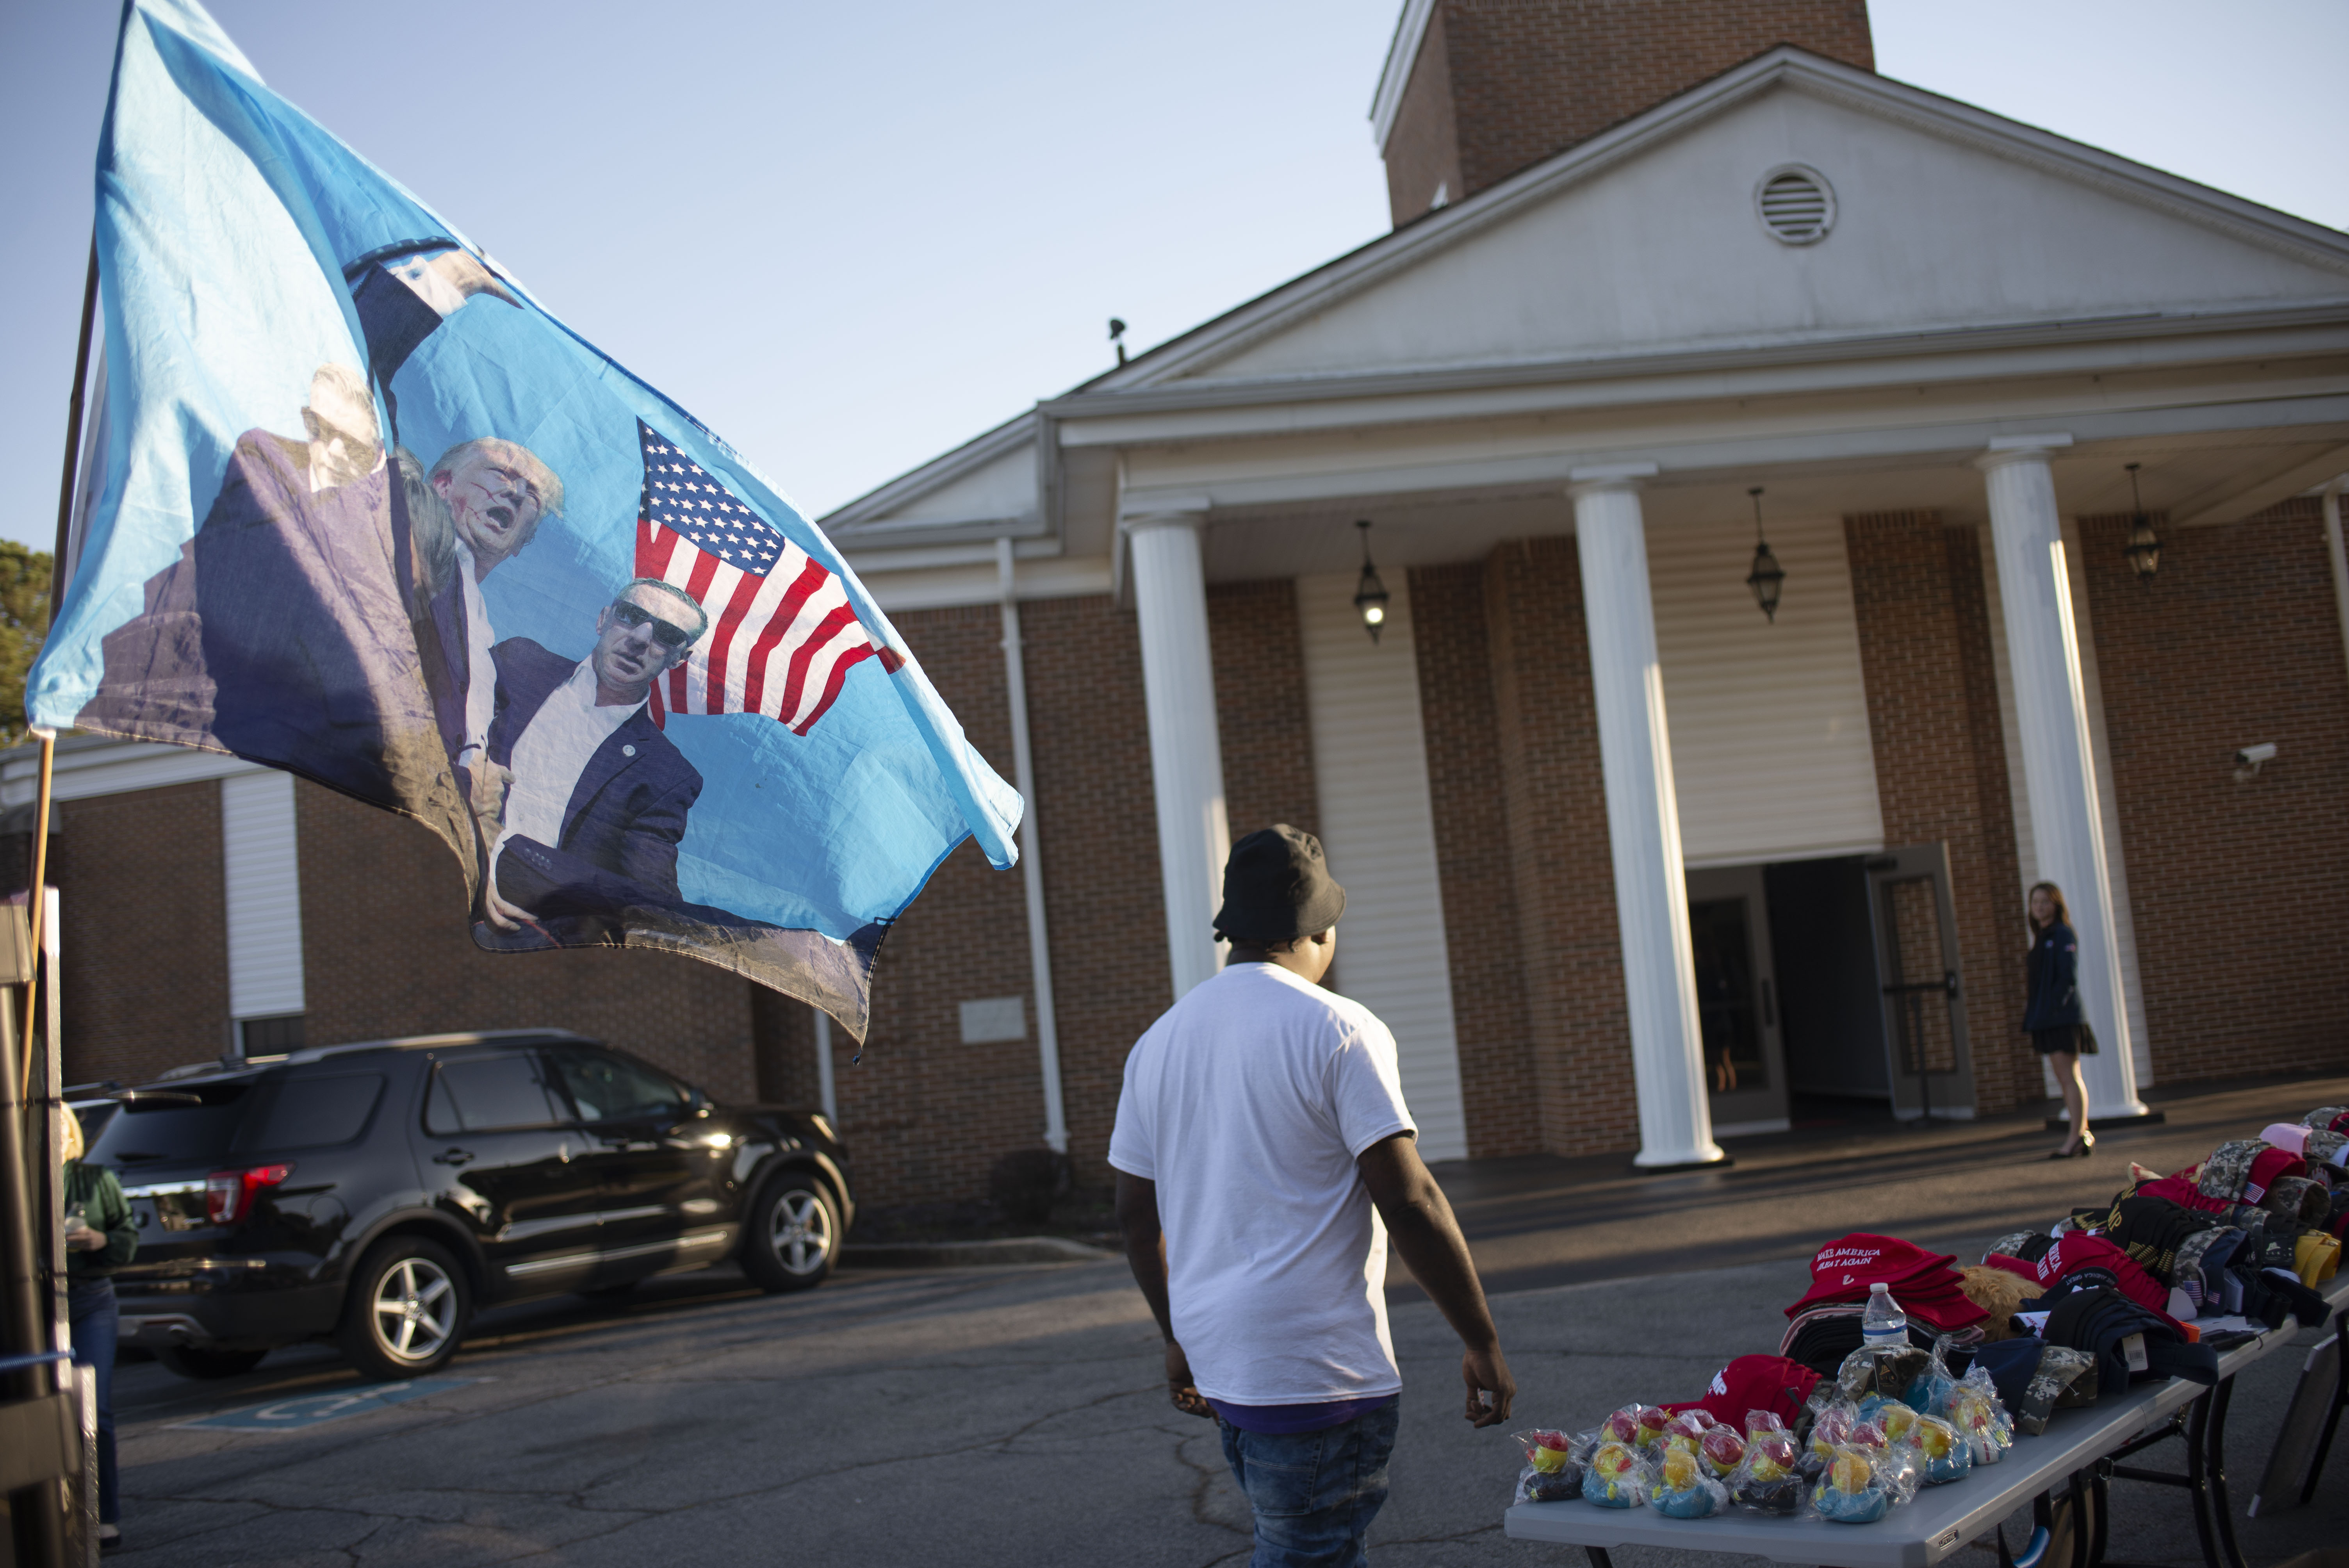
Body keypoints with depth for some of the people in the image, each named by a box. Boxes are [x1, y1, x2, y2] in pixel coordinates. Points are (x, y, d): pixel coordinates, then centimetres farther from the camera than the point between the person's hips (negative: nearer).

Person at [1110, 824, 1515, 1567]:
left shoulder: (1160, 1040, 9)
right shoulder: (1338, 1030, -11)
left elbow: (1136, 1214, 14)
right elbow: (1408, 1201, -15)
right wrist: (1483, 1345, -7)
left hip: (1213, 1358, 7)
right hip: (1312, 1373, -7)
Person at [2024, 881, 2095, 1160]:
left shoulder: (2063, 935, -8)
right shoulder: (2041, 938, 18)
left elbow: (2068, 977, -15)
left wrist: (2055, 1006, -19)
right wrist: (2032, 1006, 9)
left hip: (2063, 1017, -9)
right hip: (2048, 1019, 9)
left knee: (2069, 1076, -10)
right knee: (2064, 1079, 10)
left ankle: (2077, 1137, -11)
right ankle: (2083, 1134, 15)